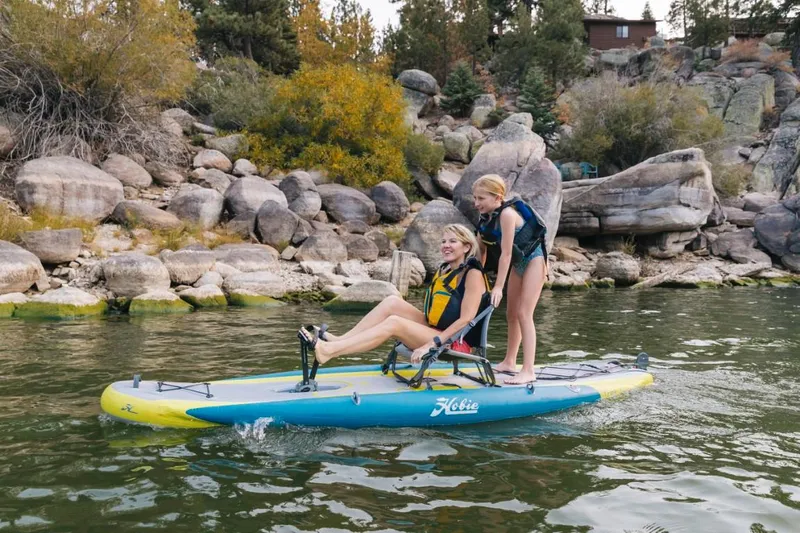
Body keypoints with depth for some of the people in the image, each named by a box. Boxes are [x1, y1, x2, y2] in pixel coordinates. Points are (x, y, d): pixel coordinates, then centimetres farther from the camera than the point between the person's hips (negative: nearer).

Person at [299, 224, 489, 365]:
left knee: (394, 322, -25)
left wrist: (431, 344, -24)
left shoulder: (473, 274, -10)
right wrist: (410, 332, 7)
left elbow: (466, 319, -19)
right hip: (432, 330, 8)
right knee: (392, 302, -12)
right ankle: (337, 340, -20)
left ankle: (328, 351, -33)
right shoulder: (443, 271, 16)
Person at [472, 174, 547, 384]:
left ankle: (528, 371, -12)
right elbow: (482, 251, 1)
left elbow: (505, 253, -29)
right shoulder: (485, 218, -4)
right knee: (511, 313, 13)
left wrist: (498, 287, -28)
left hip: (533, 260, -8)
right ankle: (509, 363, 25)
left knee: (523, 314, -13)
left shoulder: (507, 213, -29)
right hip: (518, 263, 9)